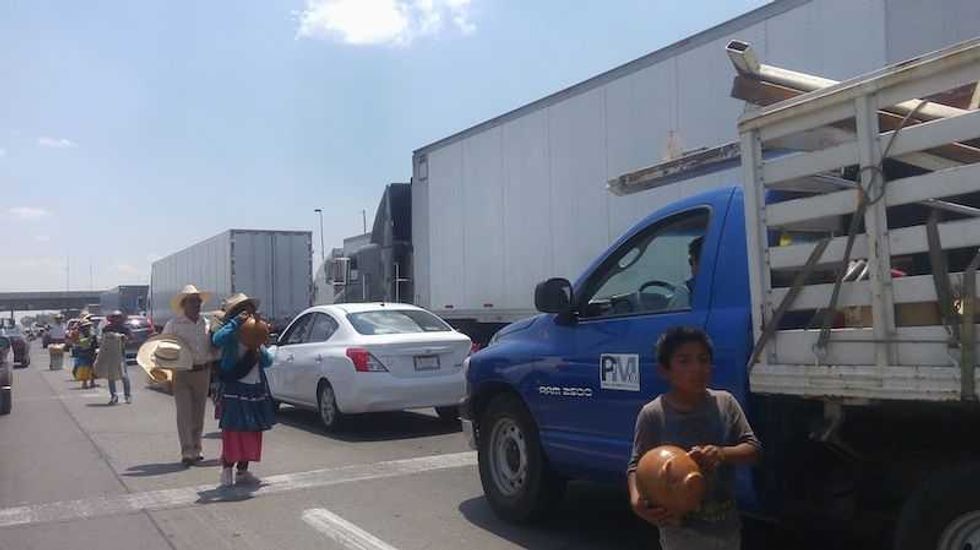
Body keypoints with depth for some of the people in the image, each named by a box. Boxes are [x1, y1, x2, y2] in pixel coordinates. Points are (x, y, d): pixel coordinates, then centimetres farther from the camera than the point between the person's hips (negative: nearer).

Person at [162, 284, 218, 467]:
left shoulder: (206, 323, 10)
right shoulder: (173, 325, -3)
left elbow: (213, 347, 17)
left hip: (203, 372, 4)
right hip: (182, 373, -4)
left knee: (198, 414, 10)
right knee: (184, 413, -7)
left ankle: (196, 450, 21)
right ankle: (187, 452, -5)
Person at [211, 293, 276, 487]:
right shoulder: (230, 335, -6)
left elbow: (268, 361, 7)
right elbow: (217, 339, -31)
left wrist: (259, 350, -12)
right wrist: (236, 323, -31)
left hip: (255, 389, 7)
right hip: (234, 389, -6)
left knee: (251, 431, 10)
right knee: (233, 430, -4)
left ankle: (242, 470, 20)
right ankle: (227, 467, 10)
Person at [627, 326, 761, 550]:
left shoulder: (725, 402, -3)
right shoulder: (653, 414, -13)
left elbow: (754, 448, -1)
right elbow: (637, 466, -9)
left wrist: (722, 454, -22)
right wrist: (636, 499, -29)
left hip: (726, 524, 4)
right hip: (681, 530, -4)